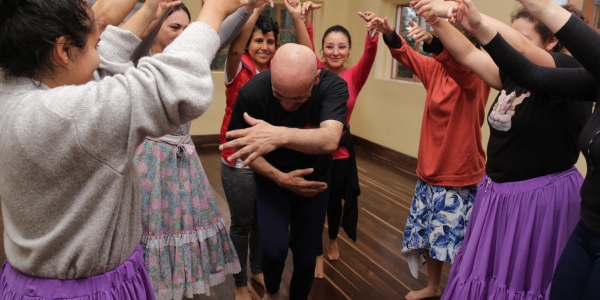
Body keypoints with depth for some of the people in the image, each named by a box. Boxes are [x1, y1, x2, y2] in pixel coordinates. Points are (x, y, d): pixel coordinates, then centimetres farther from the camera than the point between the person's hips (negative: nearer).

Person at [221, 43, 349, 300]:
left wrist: (281, 135, -61)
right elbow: (244, 147, -12)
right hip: (272, 179, -1)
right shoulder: (252, 92, -27)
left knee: (305, 256, 5)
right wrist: (280, 177, -23)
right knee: (275, 248, -16)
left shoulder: (333, 86, -27)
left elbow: (329, 140, -44)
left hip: (313, 181, 1)